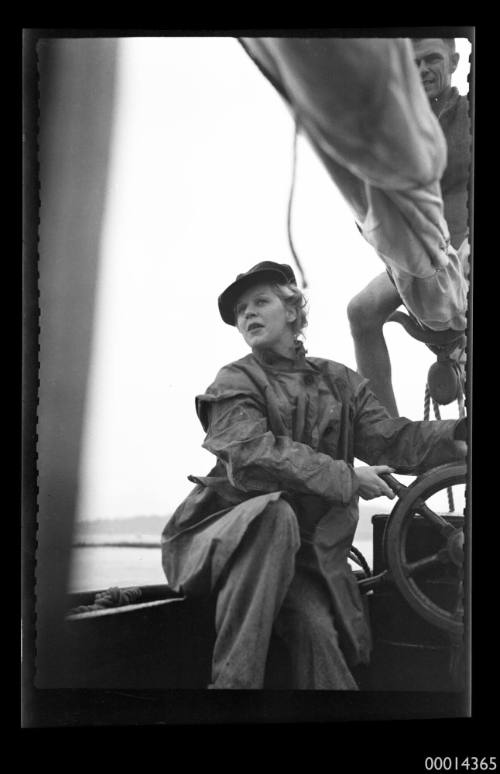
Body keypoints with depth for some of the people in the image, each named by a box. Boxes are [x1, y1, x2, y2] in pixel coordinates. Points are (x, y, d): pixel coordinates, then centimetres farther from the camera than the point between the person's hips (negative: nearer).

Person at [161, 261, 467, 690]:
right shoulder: (235, 381, 0)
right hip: (228, 536, -2)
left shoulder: (341, 382, 13)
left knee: (314, 625, -28)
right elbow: (252, 455, -18)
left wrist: (458, 435, -18)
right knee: (275, 513, -35)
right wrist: (346, 478, -20)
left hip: (303, 552, 2)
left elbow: (391, 437, -1)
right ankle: (234, 678, -30)